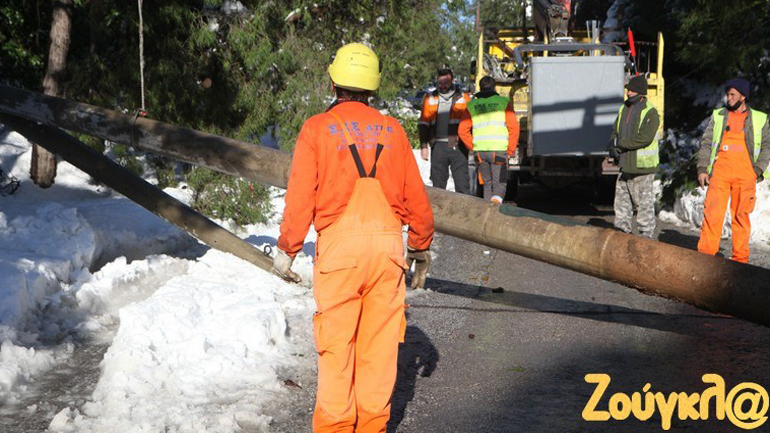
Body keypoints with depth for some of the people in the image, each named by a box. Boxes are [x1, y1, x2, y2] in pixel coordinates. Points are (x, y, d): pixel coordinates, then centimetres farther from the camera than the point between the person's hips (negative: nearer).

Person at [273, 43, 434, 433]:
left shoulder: (317, 129, 1)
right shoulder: (392, 130, 10)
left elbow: (301, 195, -4)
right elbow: (415, 196, 11)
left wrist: (286, 249, 3)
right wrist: (421, 248, 22)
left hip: (338, 243, -3)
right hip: (388, 242, 3)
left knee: (336, 341, 4)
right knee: (380, 339, 9)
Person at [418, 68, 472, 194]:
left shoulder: (463, 98, 7)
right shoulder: (430, 99, 12)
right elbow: (423, 124, 13)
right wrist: (424, 146, 5)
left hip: (458, 146, -2)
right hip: (438, 146, 2)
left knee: (462, 184, -7)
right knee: (437, 184, 6)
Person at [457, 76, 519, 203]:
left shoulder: (471, 105, 10)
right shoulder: (504, 102, 3)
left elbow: (463, 130, 5)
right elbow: (513, 127, -4)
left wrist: (473, 147, 13)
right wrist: (511, 149, 3)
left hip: (480, 151, 3)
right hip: (499, 149, -3)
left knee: (487, 184, 16)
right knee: (499, 184, 2)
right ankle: (496, 201, -24)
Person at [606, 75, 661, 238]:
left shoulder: (650, 113, -11)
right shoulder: (624, 109, 13)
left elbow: (645, 138, -22)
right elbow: (615, 131, 18)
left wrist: (620, 143, -16)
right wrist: (613, 146, -4)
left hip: (642, 166, -8)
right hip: (625, 165, 8)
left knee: (644, 203, -3)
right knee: (622, 200, 13)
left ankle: (647, 236, 3)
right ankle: (621, 232, 22)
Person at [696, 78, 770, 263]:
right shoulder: (718, 116, 12)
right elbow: (706, 142, 10)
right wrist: (702, 168, 0)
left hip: (745, 173, 0)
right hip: (720, 170, 1)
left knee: (741, 215, 4)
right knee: (712, 212, -8)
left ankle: (740, 259, 10)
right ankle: (705, 254, -5)